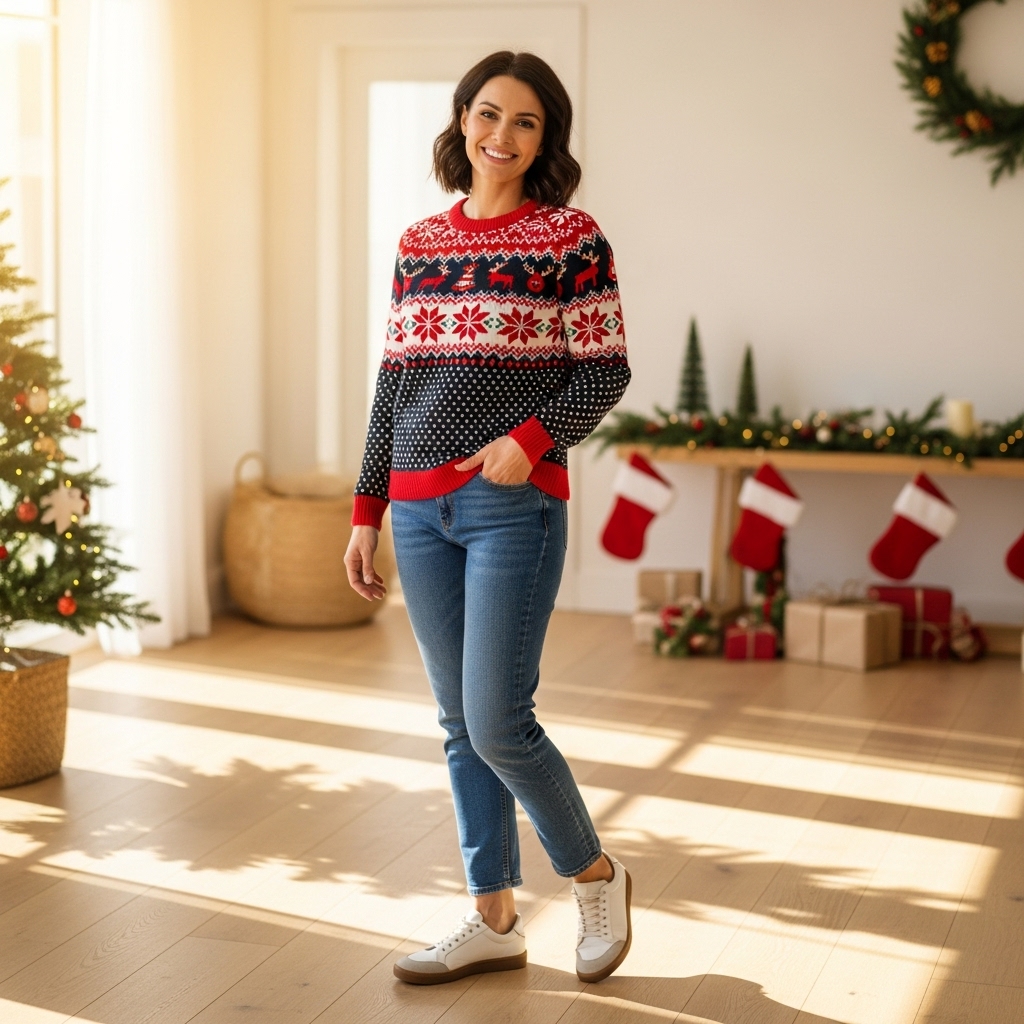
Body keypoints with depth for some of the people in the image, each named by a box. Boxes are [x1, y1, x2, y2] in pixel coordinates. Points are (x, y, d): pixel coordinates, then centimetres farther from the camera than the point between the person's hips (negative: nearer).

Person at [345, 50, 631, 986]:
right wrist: (367, 512, 12)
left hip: (513, 503, -5)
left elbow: (606, 373, -3)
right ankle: (495, 920, 21)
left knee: (497, 721, -8)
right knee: (459, 724, 9)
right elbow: (393, 381, 15)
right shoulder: (419, 242, 13)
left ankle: (596, 874, 18)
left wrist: (532, 437, -20)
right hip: (421, 508, 6)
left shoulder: (571, 236, -2)